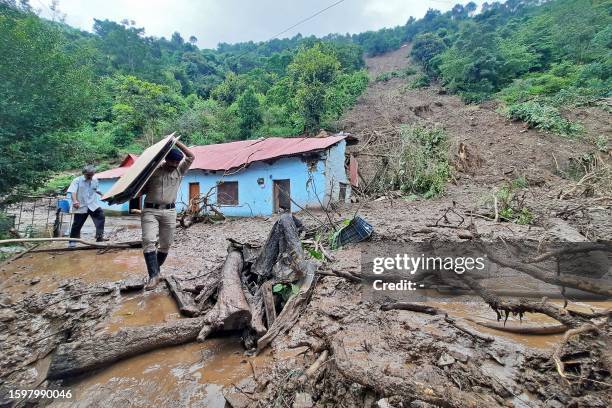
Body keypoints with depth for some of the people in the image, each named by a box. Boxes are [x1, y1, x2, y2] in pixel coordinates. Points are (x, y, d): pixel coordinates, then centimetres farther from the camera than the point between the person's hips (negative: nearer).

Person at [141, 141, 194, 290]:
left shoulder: (180, 171, 9)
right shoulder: (153, 170, 5)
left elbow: (191, 157, -2)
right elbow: (143, 190, 10)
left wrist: (176, 142, -3)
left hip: (169, 211, 2)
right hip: (150, 210, -2)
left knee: (166, 245, 8)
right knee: (148, 241, -18)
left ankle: (156, 271, 27)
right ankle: (154, 275, -17)